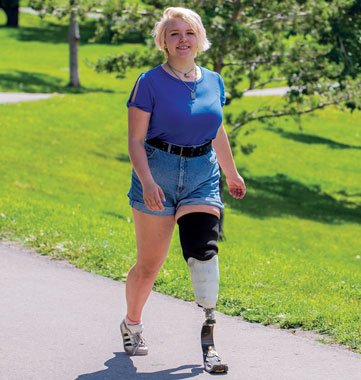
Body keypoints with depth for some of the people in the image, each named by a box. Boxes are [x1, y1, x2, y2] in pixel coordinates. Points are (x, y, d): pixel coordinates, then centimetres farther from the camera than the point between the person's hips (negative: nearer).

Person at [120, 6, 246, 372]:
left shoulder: (213, 82, 7)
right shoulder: (151, 82, -6)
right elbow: (135, 139, -8)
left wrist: (231, 173, 31)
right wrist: (147, 182, -22)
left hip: (203, 176, 3)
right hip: (158, 174, -3)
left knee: (203, 248, -19)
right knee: (149, 264, 5)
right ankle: (132, 324, 31)